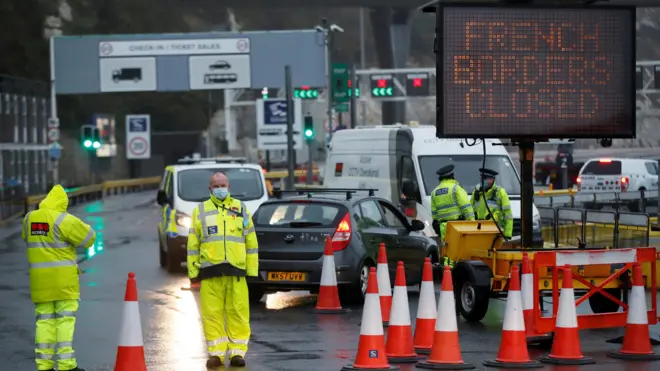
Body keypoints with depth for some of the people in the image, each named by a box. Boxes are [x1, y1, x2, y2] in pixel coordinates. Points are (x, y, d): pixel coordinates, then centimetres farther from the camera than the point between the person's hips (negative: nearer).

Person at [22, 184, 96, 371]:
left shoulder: (29, 218, 5)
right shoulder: (63, 220, -13)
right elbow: (88, 237, -8)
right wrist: (77, 226, 11)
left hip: (40, 279, 5)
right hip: (63, 278, -5)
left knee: (44, 320, 8)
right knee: (65, 319, -2)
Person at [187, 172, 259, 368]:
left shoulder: (241, 209, 13)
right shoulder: (200, 211, 12)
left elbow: (251, 242, 12)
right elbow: (193, 244, 11)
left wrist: (252, 270, 6)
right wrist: (193, 271, 3)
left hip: (236, 271, 0)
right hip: (210, 271, 0)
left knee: (238, 312, -2)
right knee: (212, 314, -1)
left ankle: (237, 352, 5)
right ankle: (216, 353, 5)